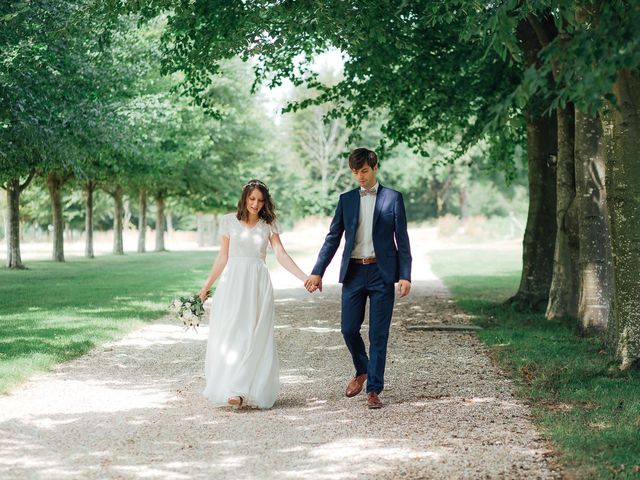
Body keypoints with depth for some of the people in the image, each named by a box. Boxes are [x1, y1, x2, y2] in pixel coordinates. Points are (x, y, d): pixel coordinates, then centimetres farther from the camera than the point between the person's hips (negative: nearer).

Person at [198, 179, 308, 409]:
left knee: (255, 337, -3)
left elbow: (282, 255, 0)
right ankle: (231, 388, -7)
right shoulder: (229, 221, 6)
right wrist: (206, 286, 11)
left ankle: (250, 390, -1)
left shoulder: (269, 225, 7)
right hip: (232, 282, 0)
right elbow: (223, 257, 11)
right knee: (229, 336, -7)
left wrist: (304, 277, -11)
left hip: (258, 285, 0)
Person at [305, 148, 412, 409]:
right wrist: (317, 272, 0)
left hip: (381, 272, -3)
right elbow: (333, 237, 9)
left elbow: (402, 239, 0)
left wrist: (405, 276, -8)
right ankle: (362, 371, 29)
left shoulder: (393, 198, 2)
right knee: (348, 328, 2)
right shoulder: (346, 199, 9)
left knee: (378, 334, -1)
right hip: (353, 272, 3)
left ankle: (374, 389, 6)